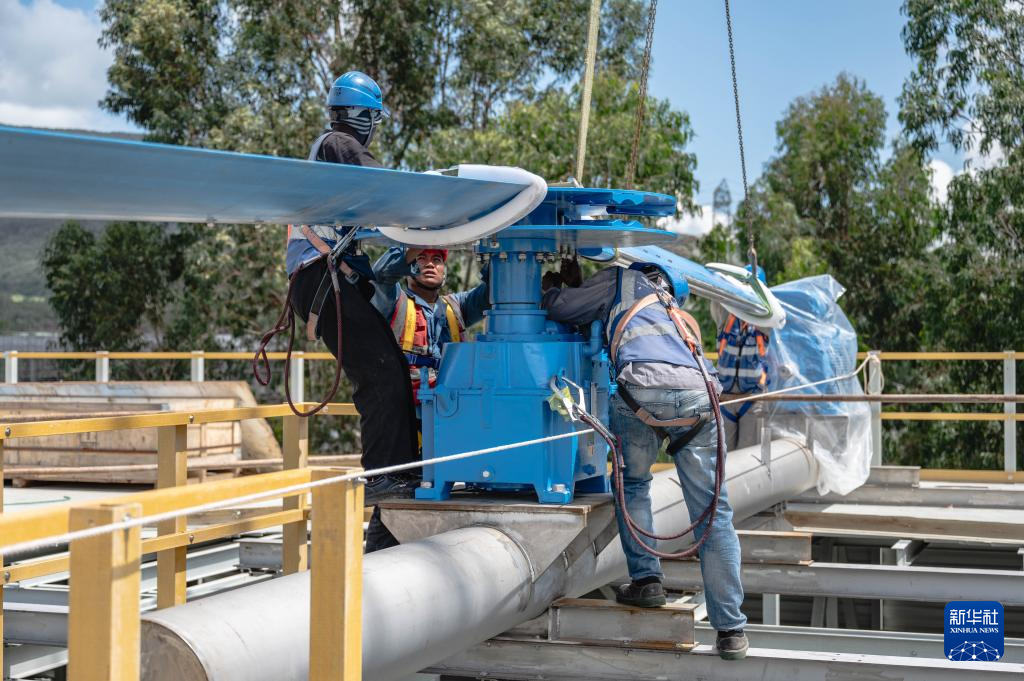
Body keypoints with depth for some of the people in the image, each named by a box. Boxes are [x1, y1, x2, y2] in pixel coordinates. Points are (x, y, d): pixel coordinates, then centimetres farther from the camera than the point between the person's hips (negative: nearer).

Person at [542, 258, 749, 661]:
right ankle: (730, 629, 2)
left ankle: (646, 580, 11)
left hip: (641, 389, -3)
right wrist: (576, 283, 58)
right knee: (712, 513, 4)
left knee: (633, 485, 23)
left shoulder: (621, 280, 27)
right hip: (697, 393, 4)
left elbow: (559, 308, 25)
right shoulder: (668, 304, 41)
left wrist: (551, 286, 46)